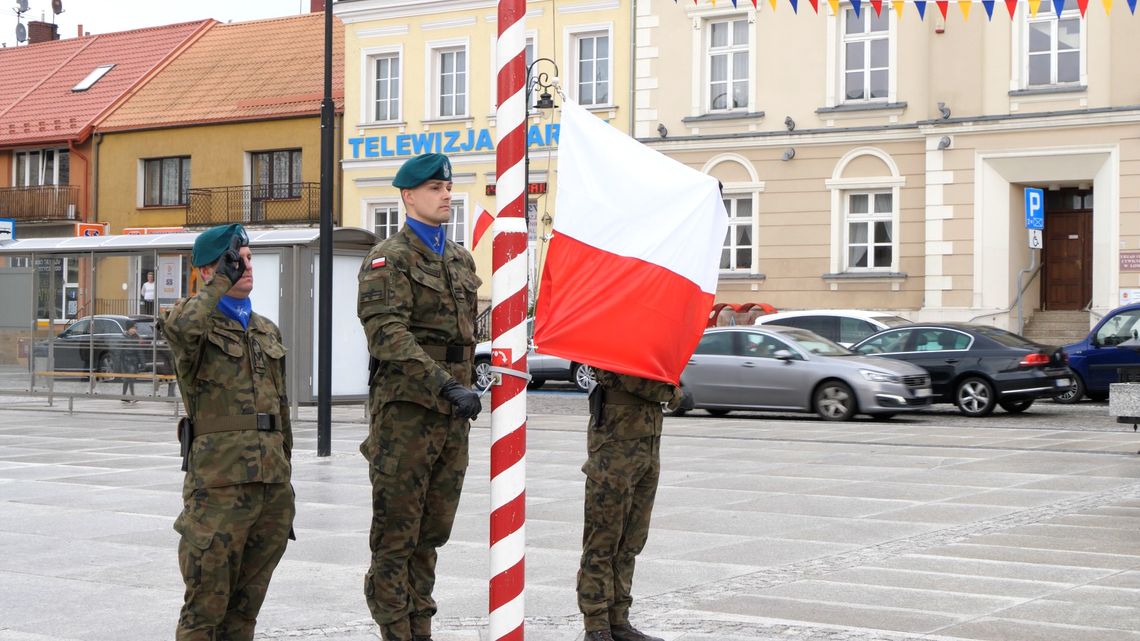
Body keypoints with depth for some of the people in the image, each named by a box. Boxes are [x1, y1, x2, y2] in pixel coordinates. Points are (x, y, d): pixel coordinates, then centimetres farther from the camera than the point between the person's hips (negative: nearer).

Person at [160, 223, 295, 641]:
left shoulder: (268, 332, 19)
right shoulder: (196, 319, -1)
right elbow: (180, 328, -29)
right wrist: (223, 280, -20)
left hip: (272, 482, 6)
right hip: (219, 482, -6)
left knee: (247, 604, 11)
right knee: (206, 606, -2)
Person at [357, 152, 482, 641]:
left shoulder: (461, 261, 17)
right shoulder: (389, 258, -7)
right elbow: (388, 334, -19)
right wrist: (446, 386, -27)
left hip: (453, 415, 7)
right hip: (406, 411, -7)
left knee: (433, 531, 12)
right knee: (396, 533, -2)